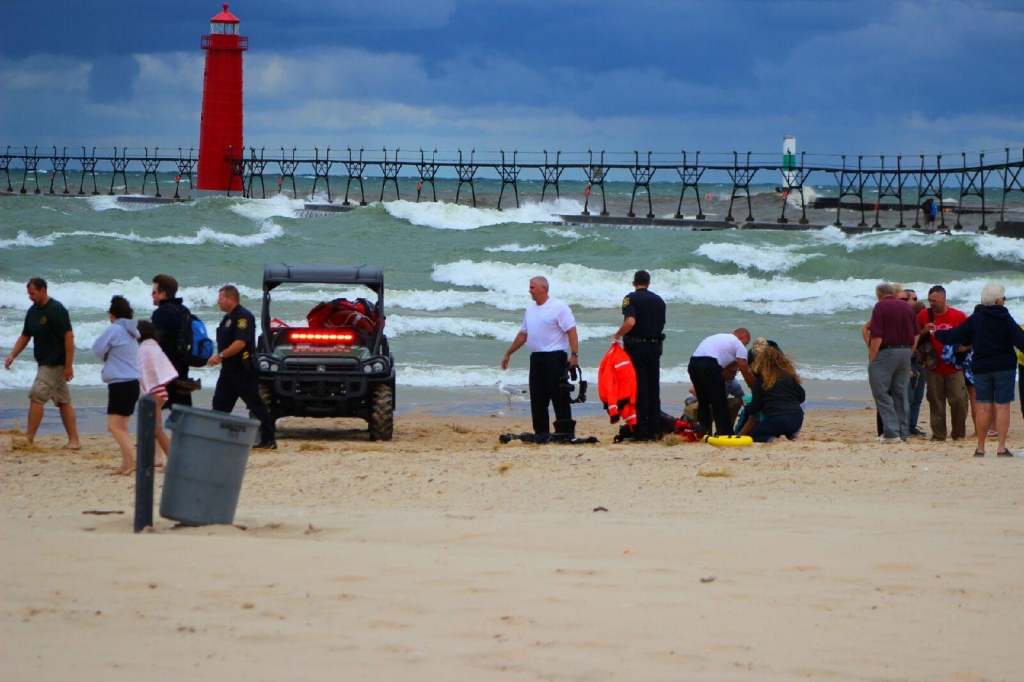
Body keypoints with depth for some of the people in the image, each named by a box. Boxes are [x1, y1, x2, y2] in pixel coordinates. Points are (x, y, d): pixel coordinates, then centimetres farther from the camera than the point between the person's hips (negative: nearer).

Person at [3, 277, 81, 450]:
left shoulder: (56, 310, -17)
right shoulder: (33, 311, 10)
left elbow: (69, 337, -20)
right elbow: (25, 336, 17)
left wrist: (68, 365, -22)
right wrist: (12, 355, 3)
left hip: (55, 364, -9)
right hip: (45, 363, 9)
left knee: (36, 397, -11)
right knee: (63, 401, 9)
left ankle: (28, 438, -8)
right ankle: (74, 440, 10)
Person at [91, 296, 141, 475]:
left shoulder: (114, 330, -12)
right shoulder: (133, 332, 14)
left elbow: (98, 349, -7)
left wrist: (106, 357, 12)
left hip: (120, 383, -9)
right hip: (133, 381, 9)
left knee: (114, 426, -11)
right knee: (121, 427, 14)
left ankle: (132, 461, -20)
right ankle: (126, 464, 13)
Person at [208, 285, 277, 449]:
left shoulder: (243, 316, -16)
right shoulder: (228, 317, 16)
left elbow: (240, 343, -25)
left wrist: (220, 356, -23)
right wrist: (220, 357, 10)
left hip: (243, 370, -10)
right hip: (229, 369, 10)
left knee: (256, 404, -4)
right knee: (220, 403, 4)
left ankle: (269, 440, 0)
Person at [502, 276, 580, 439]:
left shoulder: (558, 308, -8)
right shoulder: (530, 311, 15)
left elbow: (571, 331, -12)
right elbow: (523, 334, 25)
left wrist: (574, 355, -20)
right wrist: (508, 353, 27)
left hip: (555, 358, -8)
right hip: (536, 358, 8)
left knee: (559, 397, -7)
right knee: (537, 399, 7)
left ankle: (565, 432, -5)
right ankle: (541, 432, 13)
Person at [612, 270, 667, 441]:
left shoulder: (631, 299, -8)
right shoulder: (659, 300, 10)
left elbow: (630, 322, -22)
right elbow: (661, 324, 13)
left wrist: (617, 335, -9)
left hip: (636, 347, -5)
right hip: (655, 347, 5)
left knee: (639, 389, -3)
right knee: (654, 389, 10)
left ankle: (641, 431, -6)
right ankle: (654, 430, 10)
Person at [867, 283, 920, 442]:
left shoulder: (880, 307, -8)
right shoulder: (907, 307, 10)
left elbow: (877, 337, -14)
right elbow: (916, 334, 11)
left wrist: (871, 359, -9)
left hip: (886, 352, -6)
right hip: (905, 352, 6)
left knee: (881, 392, -2)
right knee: (901, 393, 12)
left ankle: (891, 432, -10)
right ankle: (903, 432, 13)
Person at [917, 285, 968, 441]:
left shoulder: (959, 317, 0)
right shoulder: (924, 315, 5)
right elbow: (915, 339, 11)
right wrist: (924, 331, -9)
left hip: (954, 368, -2)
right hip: (933, 368, 2)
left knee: (959, 399, -10)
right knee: (936, 402, 2)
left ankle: (958, 433, 4)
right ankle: (938, 434, 9)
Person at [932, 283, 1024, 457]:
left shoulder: (974, 319, 2)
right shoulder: (1005, 318, -5)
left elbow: (954, 336, 8)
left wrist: (936, 333, 25)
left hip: (981, 368, 2)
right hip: (1004, 367, -2)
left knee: (984, 407, 4)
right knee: (1002, 406, -3)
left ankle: (980, 448, 5)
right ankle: (1001, 447, -10)